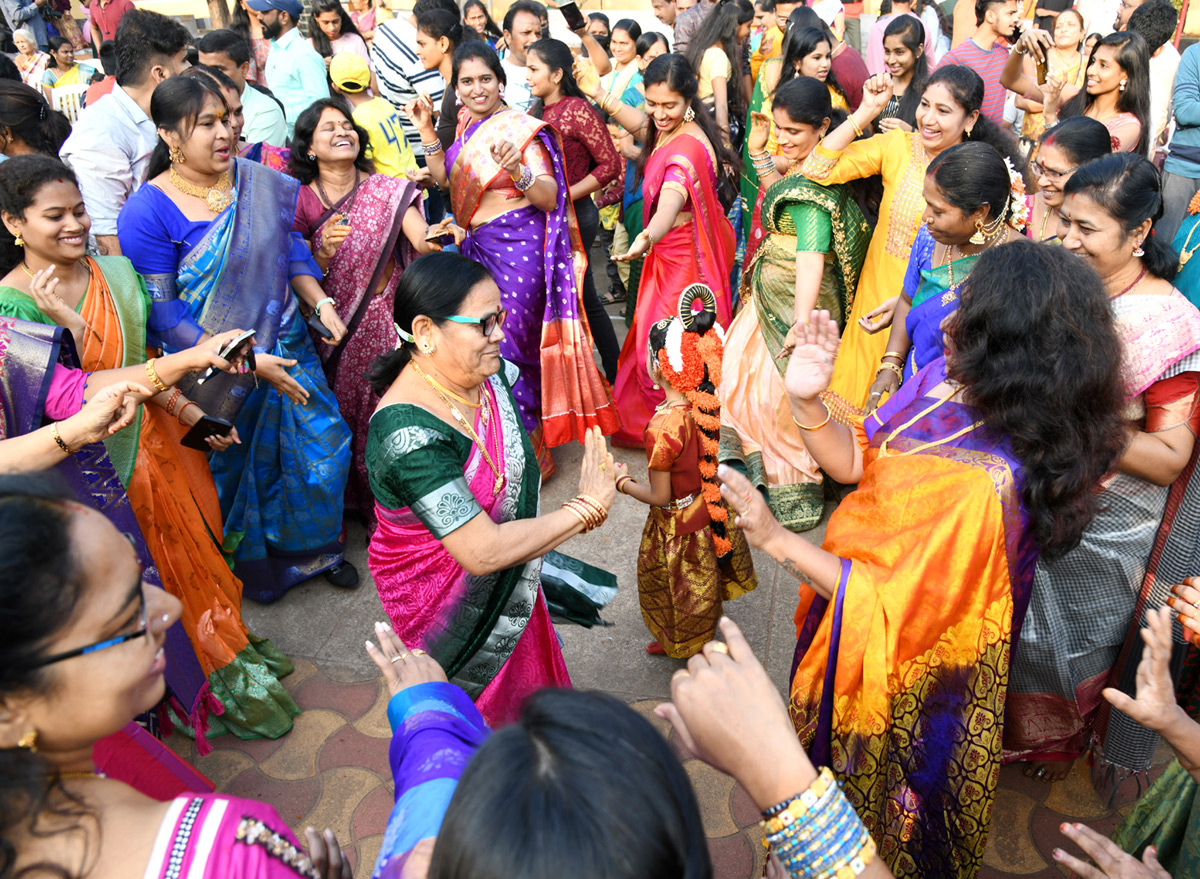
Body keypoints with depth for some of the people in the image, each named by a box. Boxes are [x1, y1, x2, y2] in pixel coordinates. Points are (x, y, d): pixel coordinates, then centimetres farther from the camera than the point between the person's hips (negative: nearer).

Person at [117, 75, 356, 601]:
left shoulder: (259, 181, -2)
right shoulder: (148, 213, -17)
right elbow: (161, 312, -18)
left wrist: (319, 303, -4)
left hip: (285, 346, 5)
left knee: (321, 447, 10)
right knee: (235, 465, 13)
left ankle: (315, 547, 37)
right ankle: (253, 564, 39)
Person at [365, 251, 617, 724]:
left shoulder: (487, 372, -13)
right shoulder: (407, 434, -38)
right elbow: (483, 552, -37)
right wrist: (586, 509, -29)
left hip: (511, 580, 7)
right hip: (448, 604, -7)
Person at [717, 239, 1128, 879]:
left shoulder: (981, 486, -39)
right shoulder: (944, 381, -14)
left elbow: (887, 604, -32)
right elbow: (857, 460, -3)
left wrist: (775, 539, -31)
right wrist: (806, 402, -21)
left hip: (904, 667, -8)